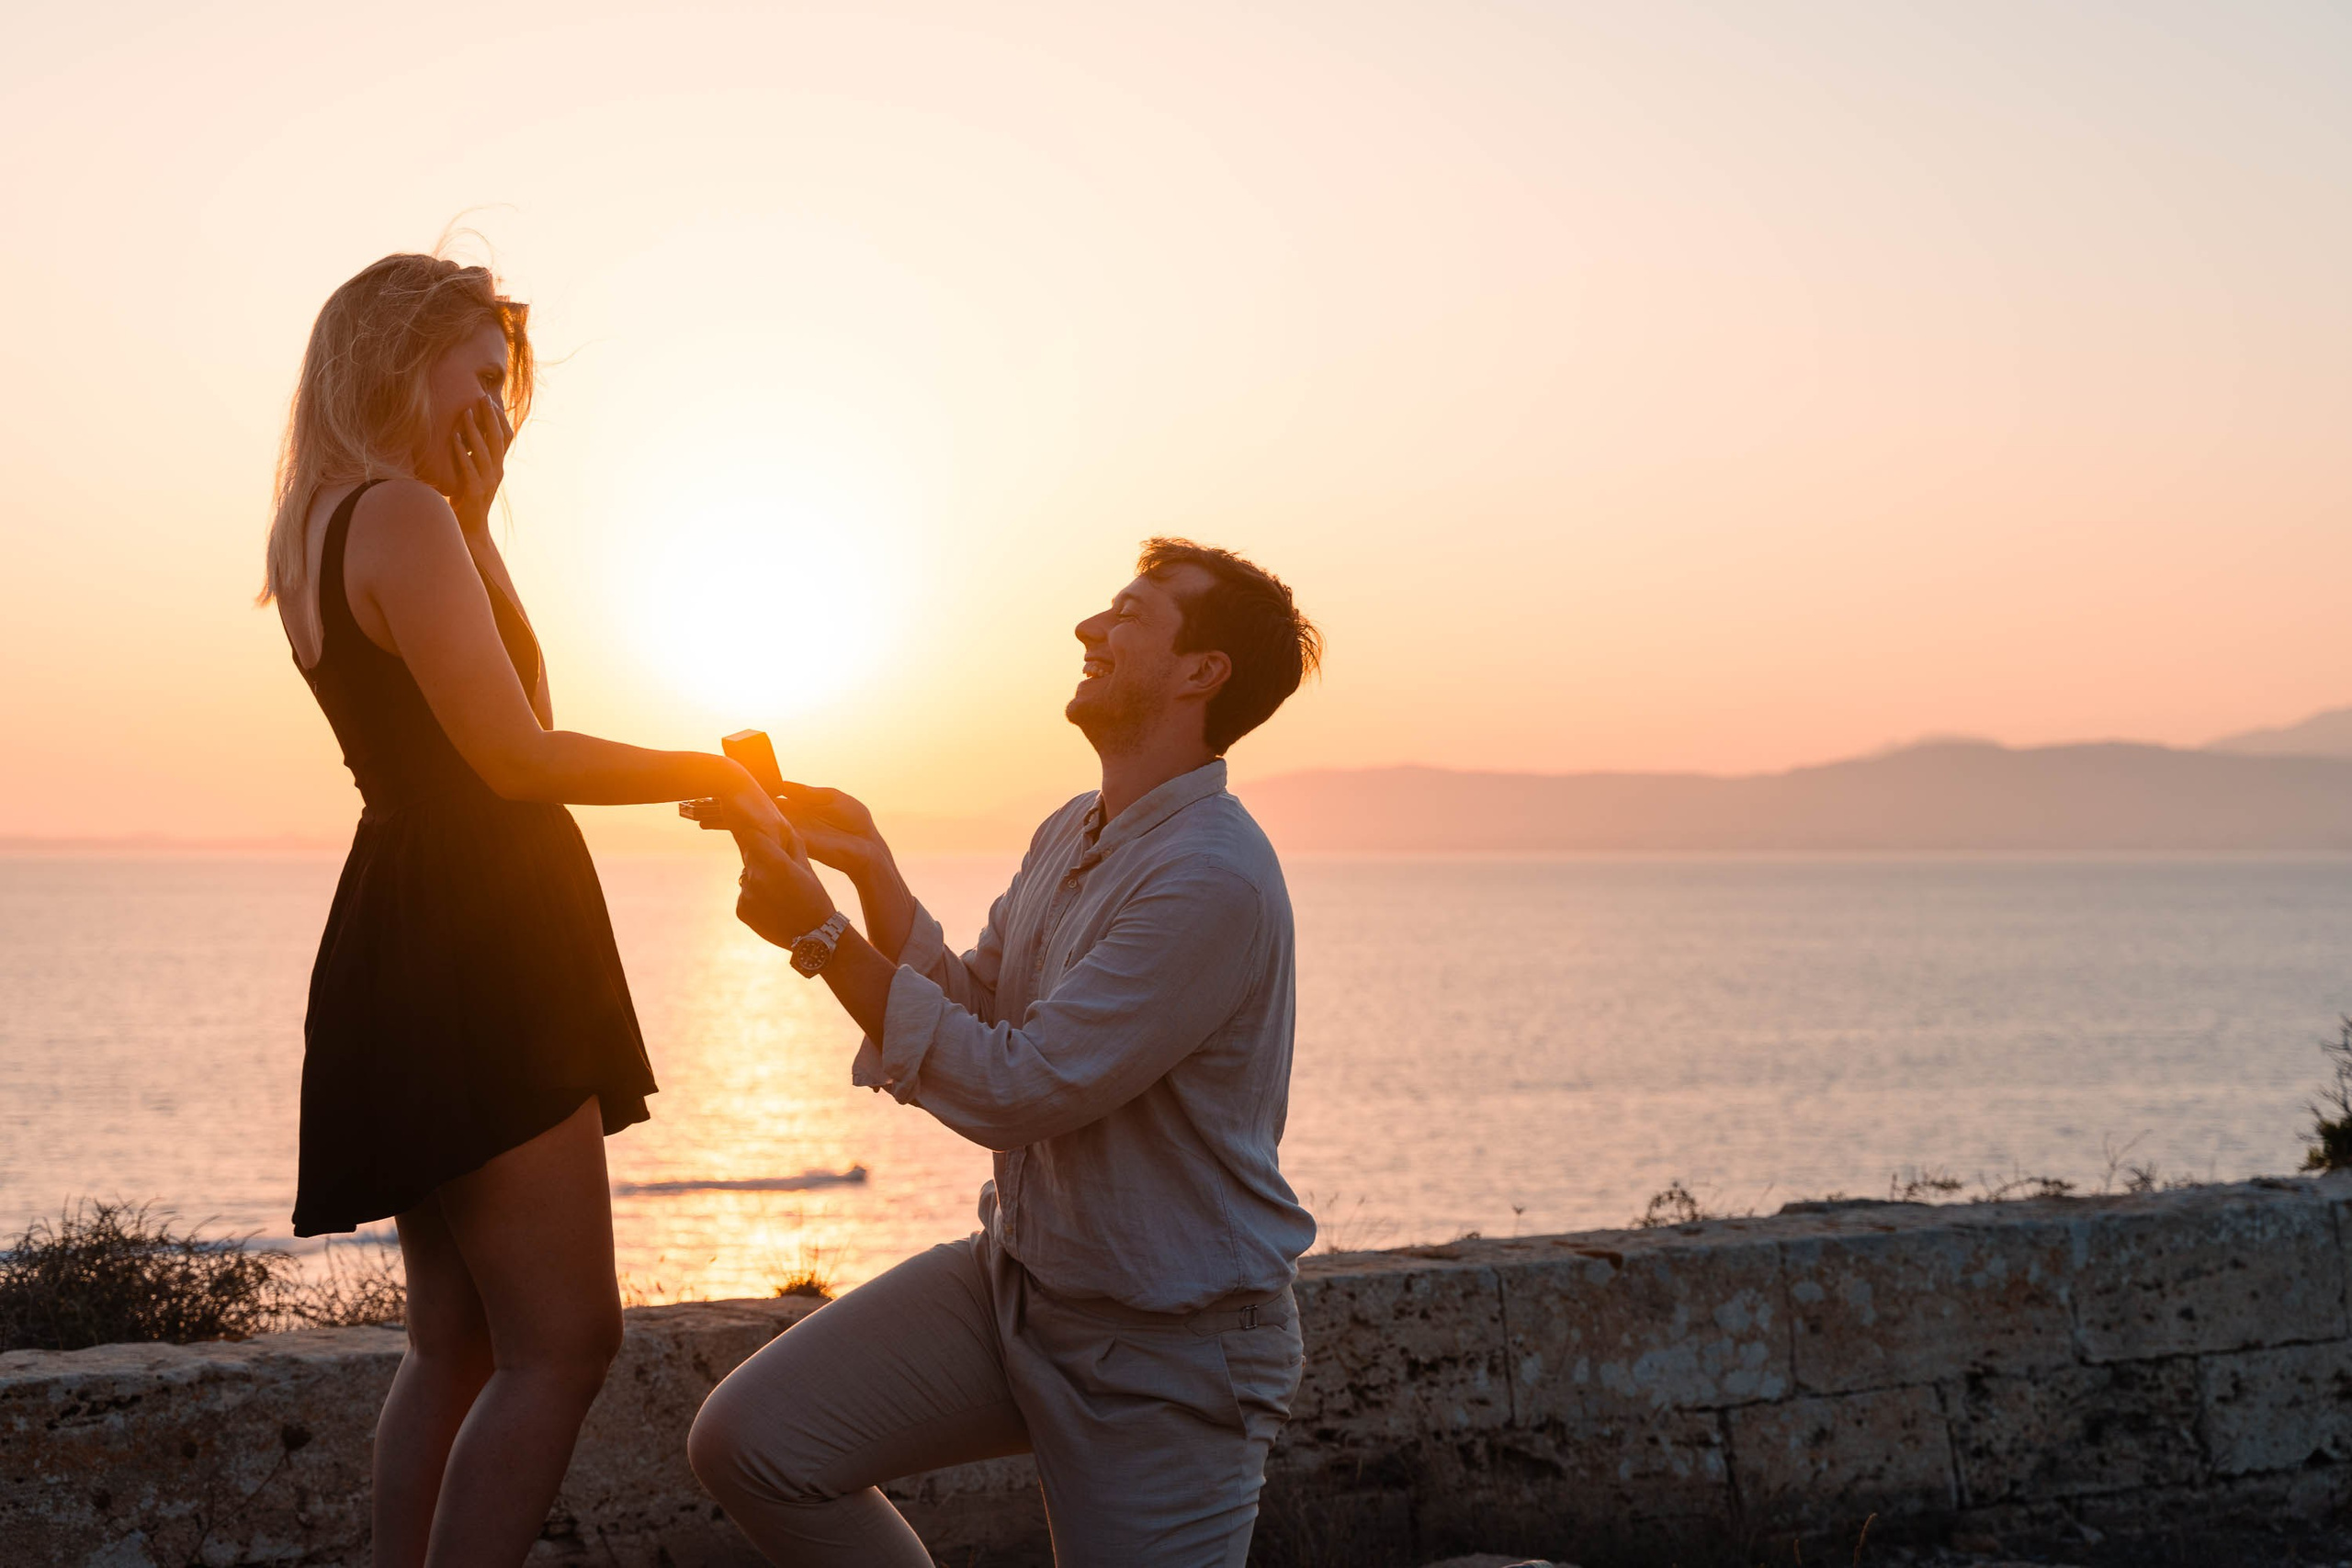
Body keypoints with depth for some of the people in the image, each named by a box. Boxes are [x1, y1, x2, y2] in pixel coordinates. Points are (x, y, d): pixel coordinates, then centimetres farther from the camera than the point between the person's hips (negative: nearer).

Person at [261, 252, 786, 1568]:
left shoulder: (326, 529, 16)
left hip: (422, 949, 10)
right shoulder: (403, 517, -14)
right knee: (562, 1339, -10)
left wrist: (474, 521, 10)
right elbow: (518, 757, -20)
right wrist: (716, 776, -9)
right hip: (469, 950, -10)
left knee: (461, 1345, 14)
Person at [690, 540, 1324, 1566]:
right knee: (748, 1441, -6)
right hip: (1012, 1276, 8)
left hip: (1165, 1351, -8)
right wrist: (870, 867, -3)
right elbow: (971, 1011, 8)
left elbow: (1015, 1087, -24)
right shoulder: (1072, 834, 8)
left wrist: (823, 937, -20)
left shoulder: (1213, 876, -24)